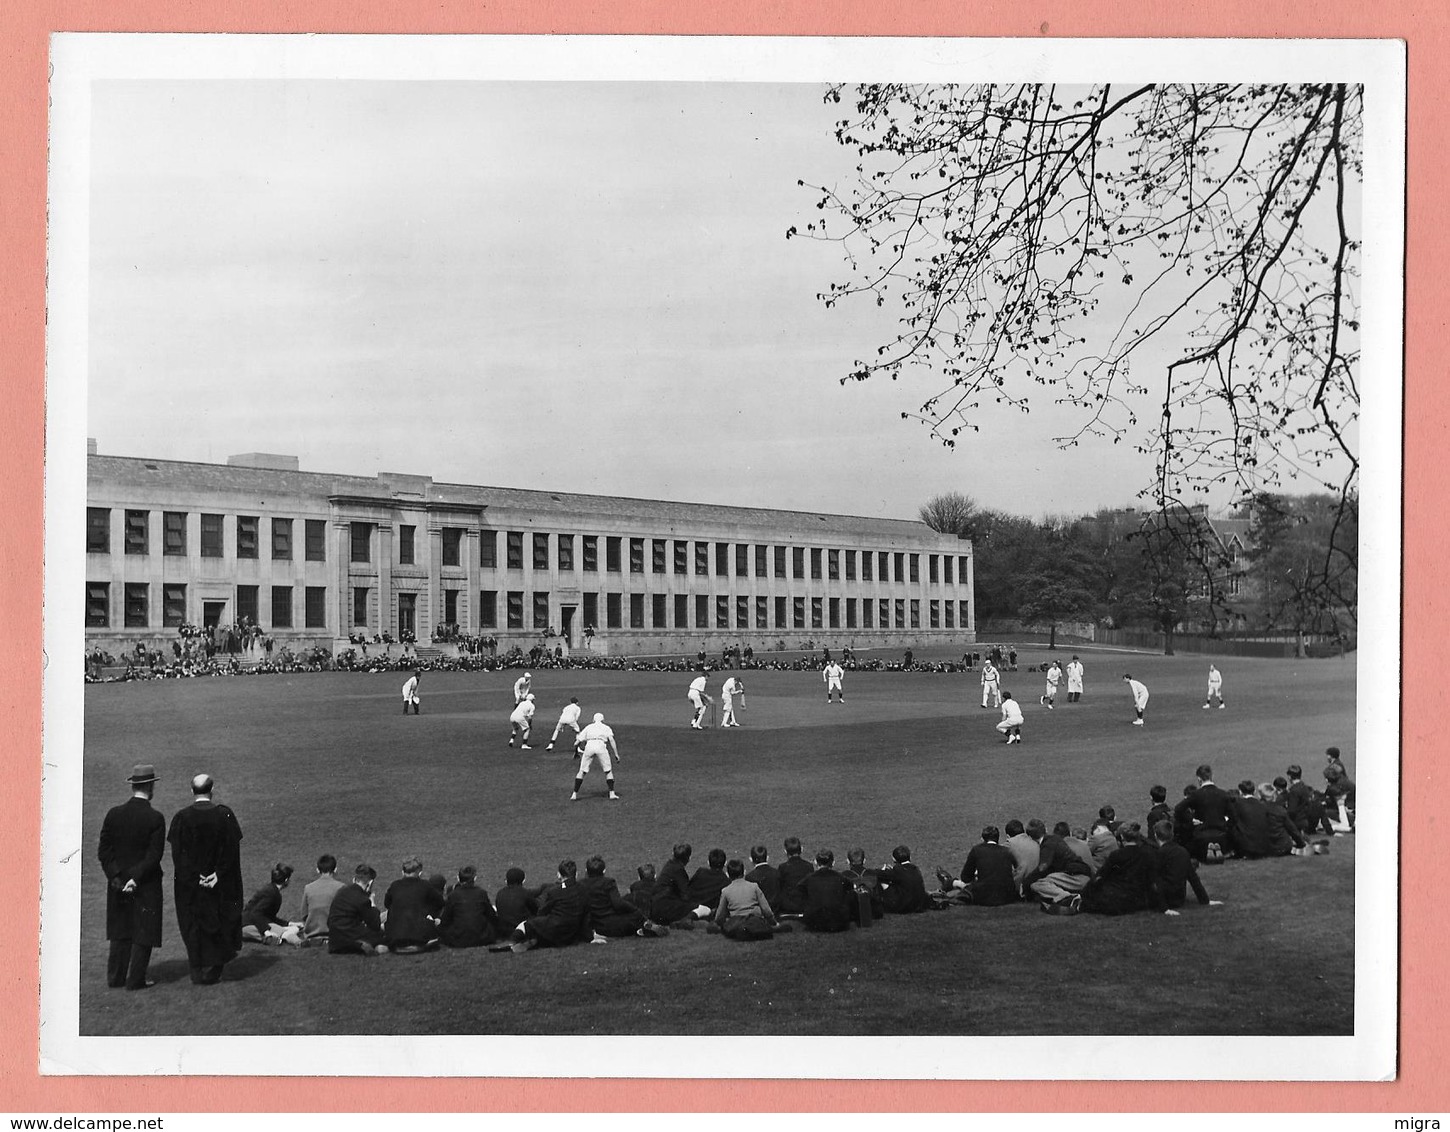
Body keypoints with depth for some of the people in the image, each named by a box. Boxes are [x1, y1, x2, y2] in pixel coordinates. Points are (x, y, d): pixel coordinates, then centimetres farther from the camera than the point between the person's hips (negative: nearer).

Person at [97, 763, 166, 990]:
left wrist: (116, 877, -3)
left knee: (120, 930, 15)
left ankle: (115, 977, 19)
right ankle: (135, 980, 7)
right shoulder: (155, 819, -14)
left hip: (118, 884, 4)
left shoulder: (113, 814, -3)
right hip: (146, 886, -4)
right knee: (144, 933, 6)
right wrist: (135, 878, -13)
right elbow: (154, 856, -18)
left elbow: (103, 850, -2)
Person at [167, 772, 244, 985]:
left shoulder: (182, 817, -8)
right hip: (220, 885, 0)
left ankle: (197, 971, 15)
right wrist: (218, 874, -7)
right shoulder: (225, 814, -8)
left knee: (193, 925, 12)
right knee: (218, 924, 13)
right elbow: (233, 848, -10)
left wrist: (194, 878, -7)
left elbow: (177, 852, -9)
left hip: (189, 884, 0)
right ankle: (212, 970, 14)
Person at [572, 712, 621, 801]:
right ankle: (612, 794, 6)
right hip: (601, 746, -1)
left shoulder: (588, 727, 27)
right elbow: (611, 740, 5)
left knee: (582, 772, 11)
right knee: (608, 771, 12)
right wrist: (616, 754, 3)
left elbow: (577, 742, 19)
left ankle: (574, 794, 7)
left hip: (589, 746, 2)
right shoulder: (606, 727, 23)